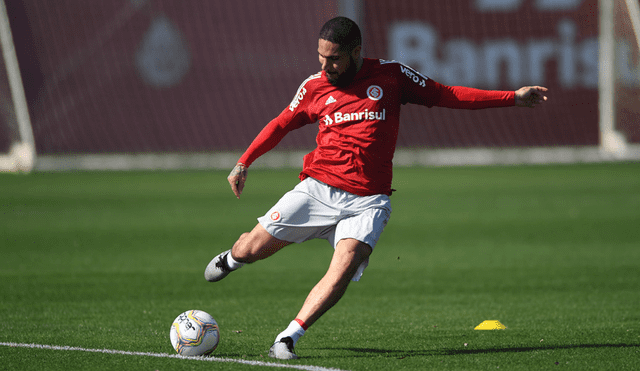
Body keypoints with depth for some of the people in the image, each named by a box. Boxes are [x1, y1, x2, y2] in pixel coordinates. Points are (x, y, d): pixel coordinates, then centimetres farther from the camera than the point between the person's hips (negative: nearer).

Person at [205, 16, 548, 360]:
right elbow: (281, 124, 22)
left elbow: (447, 95, 8)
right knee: (253, 248, -2)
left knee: (343, 269, -26)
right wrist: (243, 163, 22)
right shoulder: (314, 87, 6)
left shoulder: (390, 76, 1)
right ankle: (232, 258, 36)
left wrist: (513, 97, 5)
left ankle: (288, 338, -20)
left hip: (366, 202, -2)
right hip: (317, 189, 2)